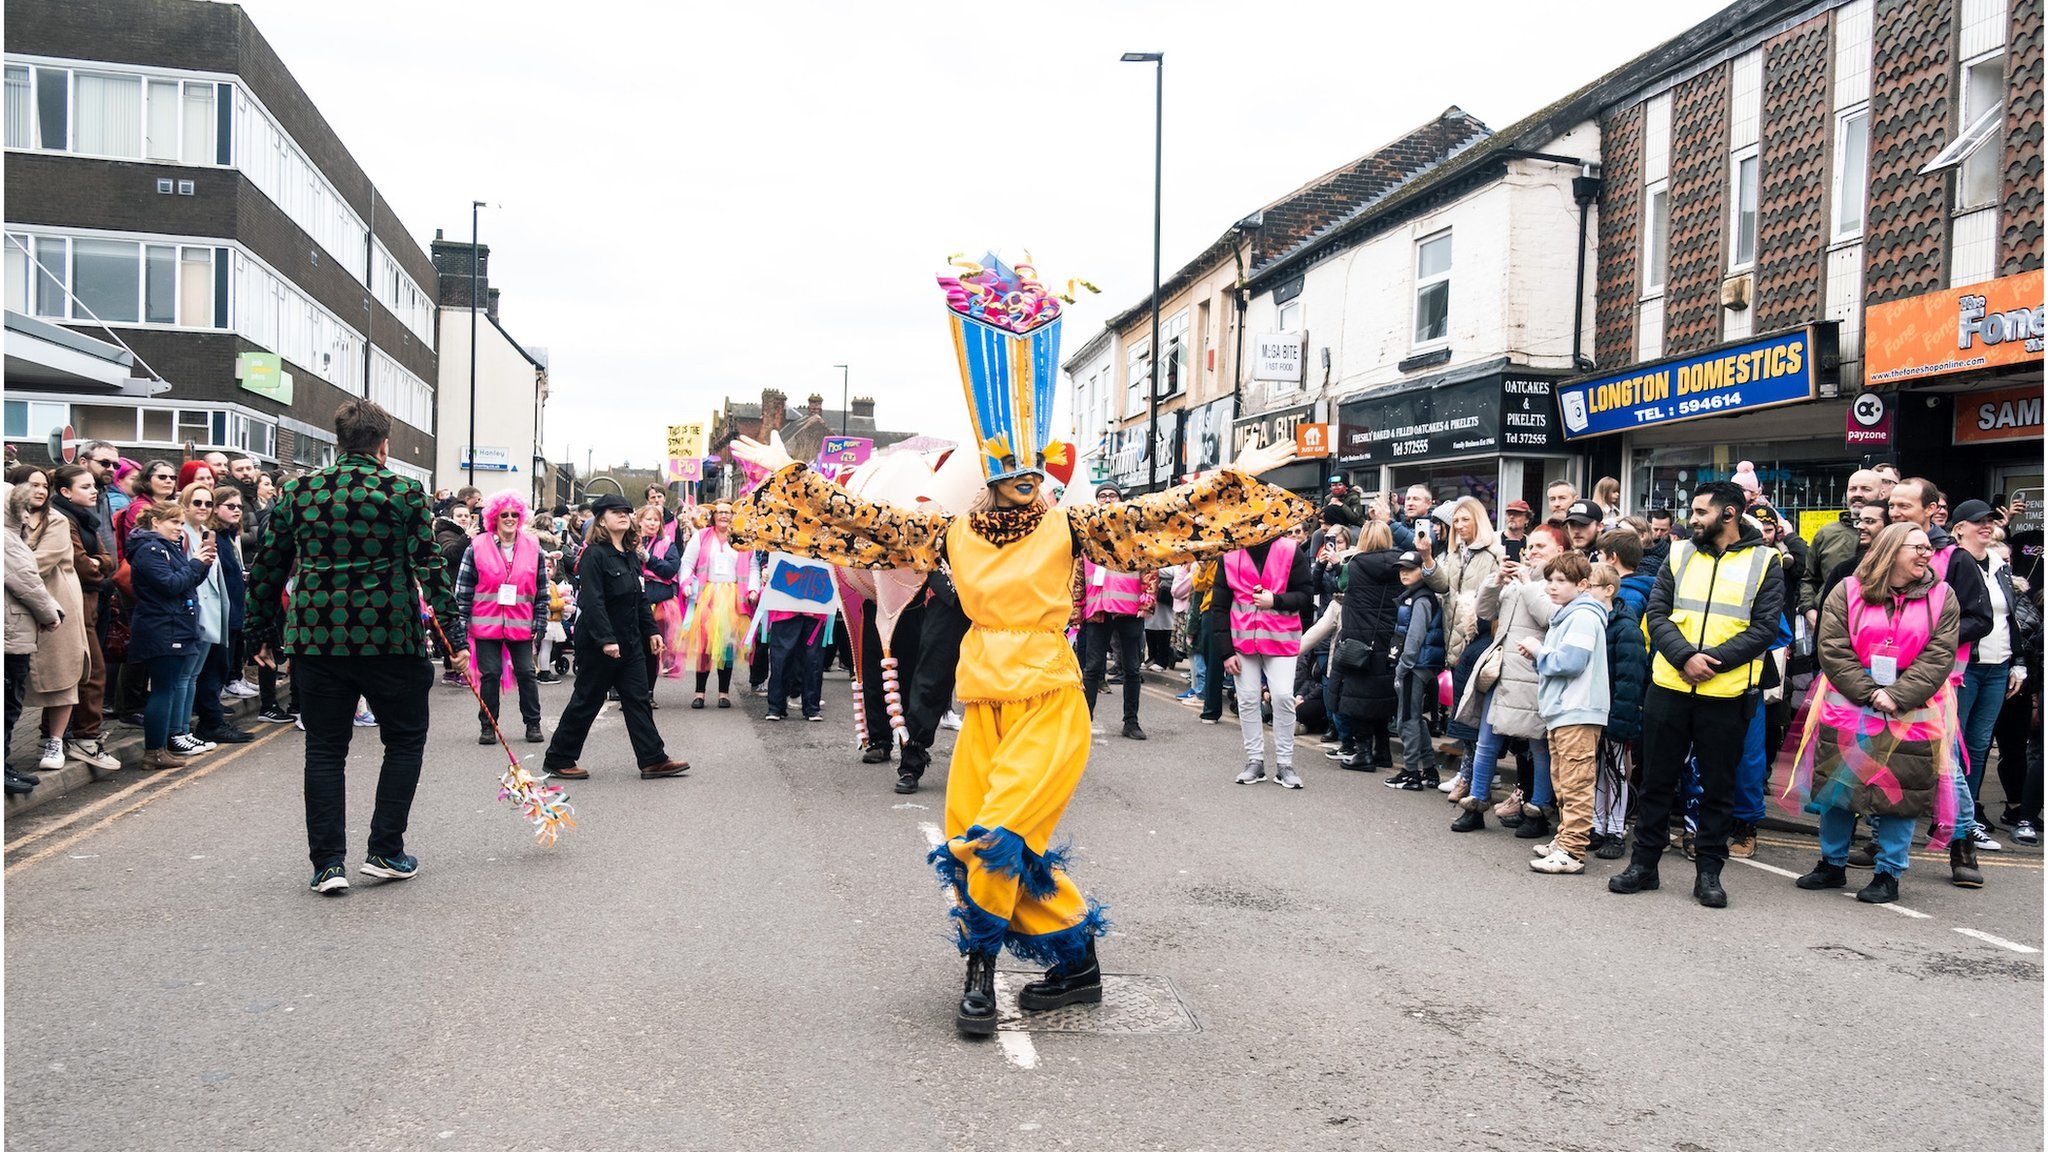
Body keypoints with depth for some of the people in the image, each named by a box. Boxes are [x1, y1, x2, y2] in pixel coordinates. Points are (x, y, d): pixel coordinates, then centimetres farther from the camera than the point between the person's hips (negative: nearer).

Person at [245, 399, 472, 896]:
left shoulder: (297, 492, 6)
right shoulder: (405, 492, -3)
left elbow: (266, 569, 9)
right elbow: (430, 567, -8)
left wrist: (263, 633, 19)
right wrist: (454, 635, -5)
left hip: (315, 639, 3)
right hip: (390, 638, -3)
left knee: (324, 748, 10)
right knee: (405, 740, 13)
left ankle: (328, 863, 8)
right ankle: (385, 852, 11)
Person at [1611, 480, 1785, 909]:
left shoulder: (1764, 563, 2)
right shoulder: (1680, 555, 10)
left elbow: (1765, 628, -6)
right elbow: (1657, 614, 3)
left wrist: (1714, 660, -16)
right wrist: (1684, 656, -14)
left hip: (1727, 693, -2)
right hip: (1668, 686, 2)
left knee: (1718, 786, 7)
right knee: (1657, 779, 8)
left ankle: (1708, 871, 18)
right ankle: (1644, 863, 19)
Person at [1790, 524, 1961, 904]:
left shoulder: (1942, 598, 2)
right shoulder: (1847, 593, -1)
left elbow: (1937, 658, -5)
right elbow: (1833, 650, -7)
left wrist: (1897, 698, -16)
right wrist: (1870, 693, -15)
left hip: (1912, 714, 0)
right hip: (1847, 710, 0)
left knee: (1901, 793, 2)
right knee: (1836, 787, 8)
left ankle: (1889, 874, 16)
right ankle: (1832, 865, 24)